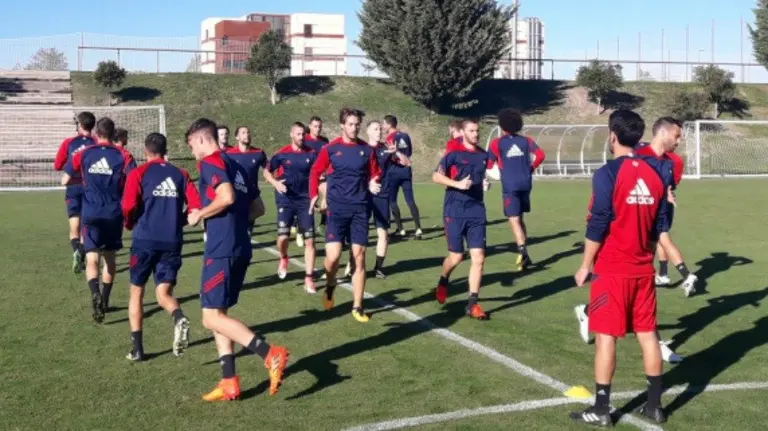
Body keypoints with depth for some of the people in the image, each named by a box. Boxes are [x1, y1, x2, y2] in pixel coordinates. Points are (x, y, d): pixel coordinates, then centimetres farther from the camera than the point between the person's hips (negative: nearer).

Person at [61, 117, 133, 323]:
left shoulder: (83, 154, 1)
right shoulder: (122, 156, -3)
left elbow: (65, 180, 5)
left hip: (91, 215, -1)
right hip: (114, 215, 1)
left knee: (92, 260, -3)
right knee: (109, 258, 17)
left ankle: (95, 294, -30)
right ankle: (104, 302, 25)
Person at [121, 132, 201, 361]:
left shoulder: (138, 173, 1)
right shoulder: (180, 174, 10)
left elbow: (128, 207, -11)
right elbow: (196, 206, 1)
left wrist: (129, 224, 11)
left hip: (146, 240, -2)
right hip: (172, 242, 2)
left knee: (136, 291, 14)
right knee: (164, 294, 6)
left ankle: (137, 348, 13)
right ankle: (179, 317, -28)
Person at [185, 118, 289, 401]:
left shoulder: (210, 162, -8)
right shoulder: (235, 165, 19)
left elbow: (226, 197, -23)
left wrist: (199, 215, -9)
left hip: (221, 250, -9)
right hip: (240, 248, 10)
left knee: (212, 318, -7)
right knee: (218, 314, 14)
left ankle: (271, 354, -16)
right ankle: (229, 383, 13)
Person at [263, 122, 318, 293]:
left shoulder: (311, 154, 0)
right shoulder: (282, 154, -4)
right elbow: (267, 171, 6)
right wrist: (276, 183, -12)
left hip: (305, 200, 2)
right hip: (286, 200, -2)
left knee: (309, 240, -3)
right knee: (283, 236, -13)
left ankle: (309, 278, 6)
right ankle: (283, 258, 23)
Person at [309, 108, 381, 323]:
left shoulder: (367, 149, 5)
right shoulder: (330, 148, -1)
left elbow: (375, 174, 13)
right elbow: (315, 172, 7)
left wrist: (373, 183, -9)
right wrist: (314, 195, -6)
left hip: (360, 209, 2)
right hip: (337, 208, -2)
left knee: (359, 257, 3)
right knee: (333, 256, -13)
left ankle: (357, 307, 13)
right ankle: (330, 287, 21)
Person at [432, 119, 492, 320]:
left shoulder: (483, 155, 10)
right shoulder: (454, 153, -6)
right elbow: (436, 176, -9)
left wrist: (485, 184, 4)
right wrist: (458, 184, -21)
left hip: (477, 211, 4)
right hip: (455, 211, -4)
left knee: (478, 258, -3)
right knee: (456, 257, 1)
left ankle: (472, 304, 3)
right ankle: (443, 281, 35)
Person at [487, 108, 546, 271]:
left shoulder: (497, 143, -3)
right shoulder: (526, 140, 7)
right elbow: (540, 155, -3)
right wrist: (530, 168, 10)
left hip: (510, 186, -4)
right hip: (525, 184, 5)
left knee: (514, 220, -6)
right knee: (519, 218, 18)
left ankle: (523, 252, -21)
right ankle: (523, 252, 21)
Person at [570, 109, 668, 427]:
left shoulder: (608, 174, -13)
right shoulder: (653, 175, 6)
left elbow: (597, 226, -15)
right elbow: (659, 226, 12)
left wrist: (585, 266, -7)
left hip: (611, 270, -6)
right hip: (643, 269, 6)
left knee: (606, 336, 0)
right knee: (647, 334, 11)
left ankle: (601, 410, 5)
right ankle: (654, 405, 19)